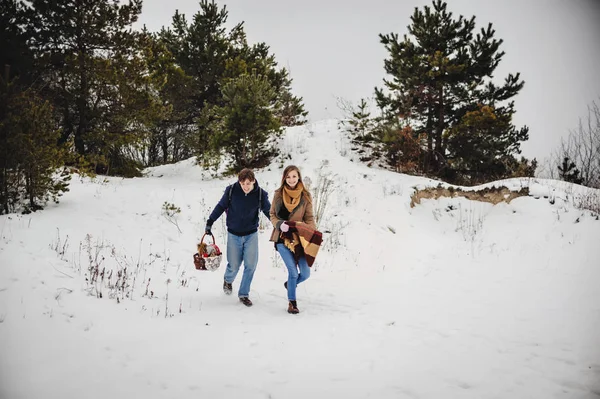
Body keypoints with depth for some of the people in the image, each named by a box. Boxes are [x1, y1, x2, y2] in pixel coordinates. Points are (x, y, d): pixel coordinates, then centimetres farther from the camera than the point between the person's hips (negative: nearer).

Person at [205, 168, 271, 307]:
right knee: (234, 265, 4)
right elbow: (220, 207, -1)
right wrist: (209, 222, -1)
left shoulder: (260, 194, -11)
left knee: (251, 264, -6)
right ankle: (228, 280, 40)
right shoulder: (231, 190, -14)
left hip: (251, 234, 1)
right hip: (234, 234, -1)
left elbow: (269, 212, 1)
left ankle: (243, 294, 12)